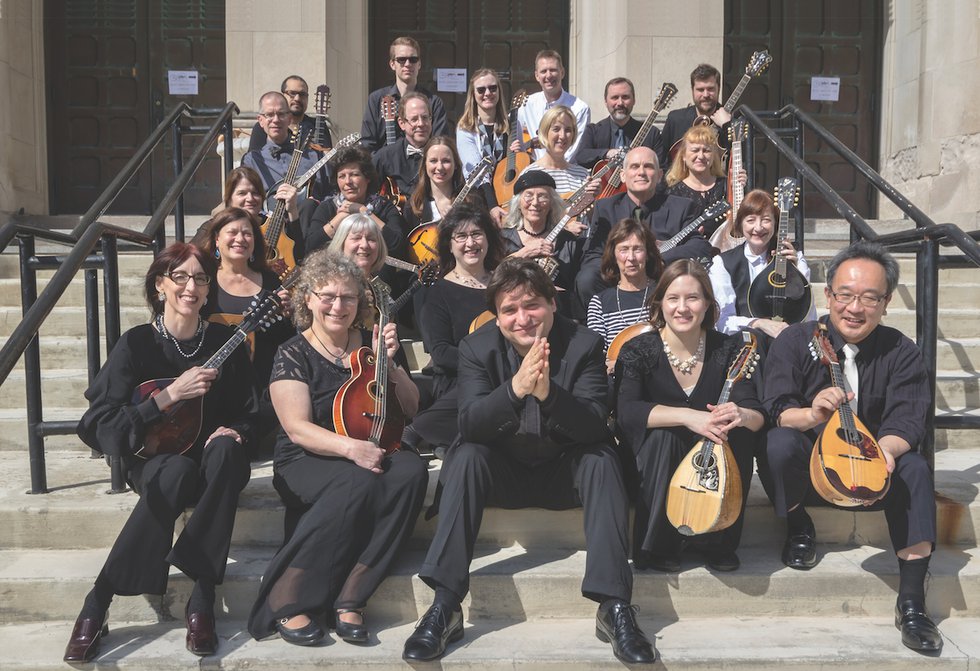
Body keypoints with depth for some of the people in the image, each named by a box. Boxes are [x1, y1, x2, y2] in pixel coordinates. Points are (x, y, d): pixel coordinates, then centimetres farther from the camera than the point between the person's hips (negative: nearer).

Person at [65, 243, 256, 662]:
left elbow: (247, 414, 8)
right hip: (154, 459, -2)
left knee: (225, 450, -34)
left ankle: (201, 600, -31)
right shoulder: (137, 344, -5)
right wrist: (169, 396, -22)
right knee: (178, 473, -37)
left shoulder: (225, 342, 1)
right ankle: (96, 607, -25)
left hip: (210, 460, 2)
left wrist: (233, 432, -16)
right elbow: (100, 425, -12)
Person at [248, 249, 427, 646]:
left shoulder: (369, 344, 10)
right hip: (308, 463, -4)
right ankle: (286, 602, -22)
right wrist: (350, 448, -29)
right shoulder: (294, 355, -1)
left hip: (374, 453, 4)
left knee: (411, 470, -29)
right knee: (358, 483, -36)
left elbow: (411, 409, 12)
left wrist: (388, 361, -4)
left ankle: (349, 599, -23)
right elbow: (298, 429, -13)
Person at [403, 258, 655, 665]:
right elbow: (470, 425, -22)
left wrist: (549, 393, -40)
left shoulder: (583, 344, -11)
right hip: (503, 471, 0)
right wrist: (515, 387, -40)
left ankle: (615, 607, -26)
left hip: (564, 471, 0)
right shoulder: (477, 347, -9)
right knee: (467, 456, -28)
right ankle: (444, 606, -26)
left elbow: (595, 426, -21)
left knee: (602, 460, -28)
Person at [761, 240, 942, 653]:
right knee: (778, 443, -32)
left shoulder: (901, 353, -2)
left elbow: (905, 421, -12)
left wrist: (886, 449, -36)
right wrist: (812, 415, -39)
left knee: (914, 468, -28)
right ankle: (799, 529, -2)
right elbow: (777, 409, -16)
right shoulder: (796, 341, -7)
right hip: (808, 464, -1)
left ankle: (911, 601, -19)